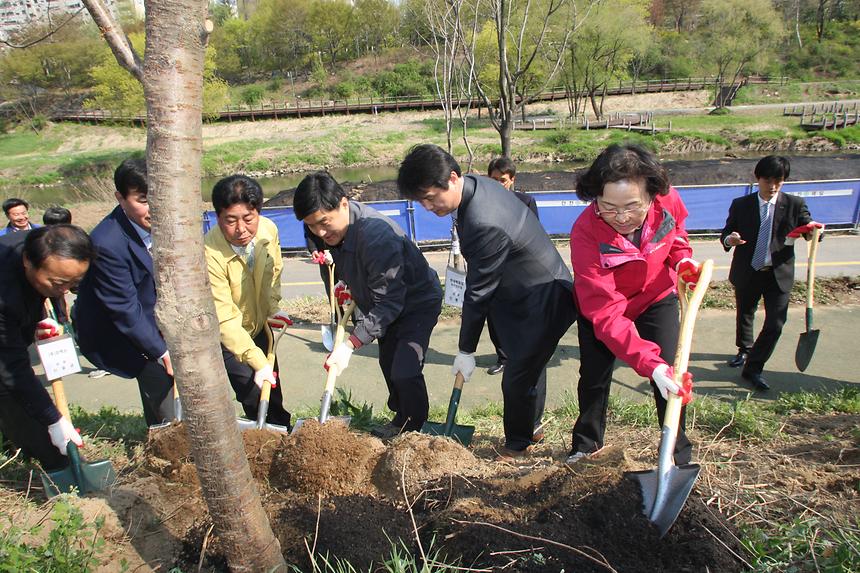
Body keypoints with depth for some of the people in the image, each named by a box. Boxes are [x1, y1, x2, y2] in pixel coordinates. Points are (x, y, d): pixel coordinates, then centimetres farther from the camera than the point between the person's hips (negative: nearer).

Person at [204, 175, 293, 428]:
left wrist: (273, 307, -3)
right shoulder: (210, 254, -35)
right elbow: (225, 320, -32)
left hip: (259, 327, 5)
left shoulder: (268, 230, -18)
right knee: (255, 396, -3)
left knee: (274, 395, 18)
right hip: (226, 338, -5)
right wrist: (258, 363, -36)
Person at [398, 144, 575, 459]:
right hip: (525, 294, 10)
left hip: (543, 301, -10)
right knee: (529, 365, 23)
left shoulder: (485, 225, -35)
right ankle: (530, 427, 43)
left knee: (518, 376, 3)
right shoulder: (477, 184, -4)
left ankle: (517, 445, 25)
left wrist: (466, 351, -13)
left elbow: (479, 291, -25)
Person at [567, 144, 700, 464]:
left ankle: (680, 452, 18)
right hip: (601, 306, -2)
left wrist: (682, 259, -16)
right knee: (594, 376, 6)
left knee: (671, 375, -4)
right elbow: (606, 313, -40)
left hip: (657, 299, 2)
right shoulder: (585, 233, -38)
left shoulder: (669, 201, -27)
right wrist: (650, 363, -48)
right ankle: (587, 442, 33)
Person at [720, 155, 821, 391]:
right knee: (744, 315, 20)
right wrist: (728, 239, -23)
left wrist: (814, 230, -23)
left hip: (779, 274, -1)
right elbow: (726, 233, 1)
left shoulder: (794, 205, -3)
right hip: (746, 273, 1)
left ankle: (753, 369, 7)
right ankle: (745, 350, 48)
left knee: (775, 324, -7)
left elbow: (808, 227, 2)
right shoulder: (740, 205, -3)